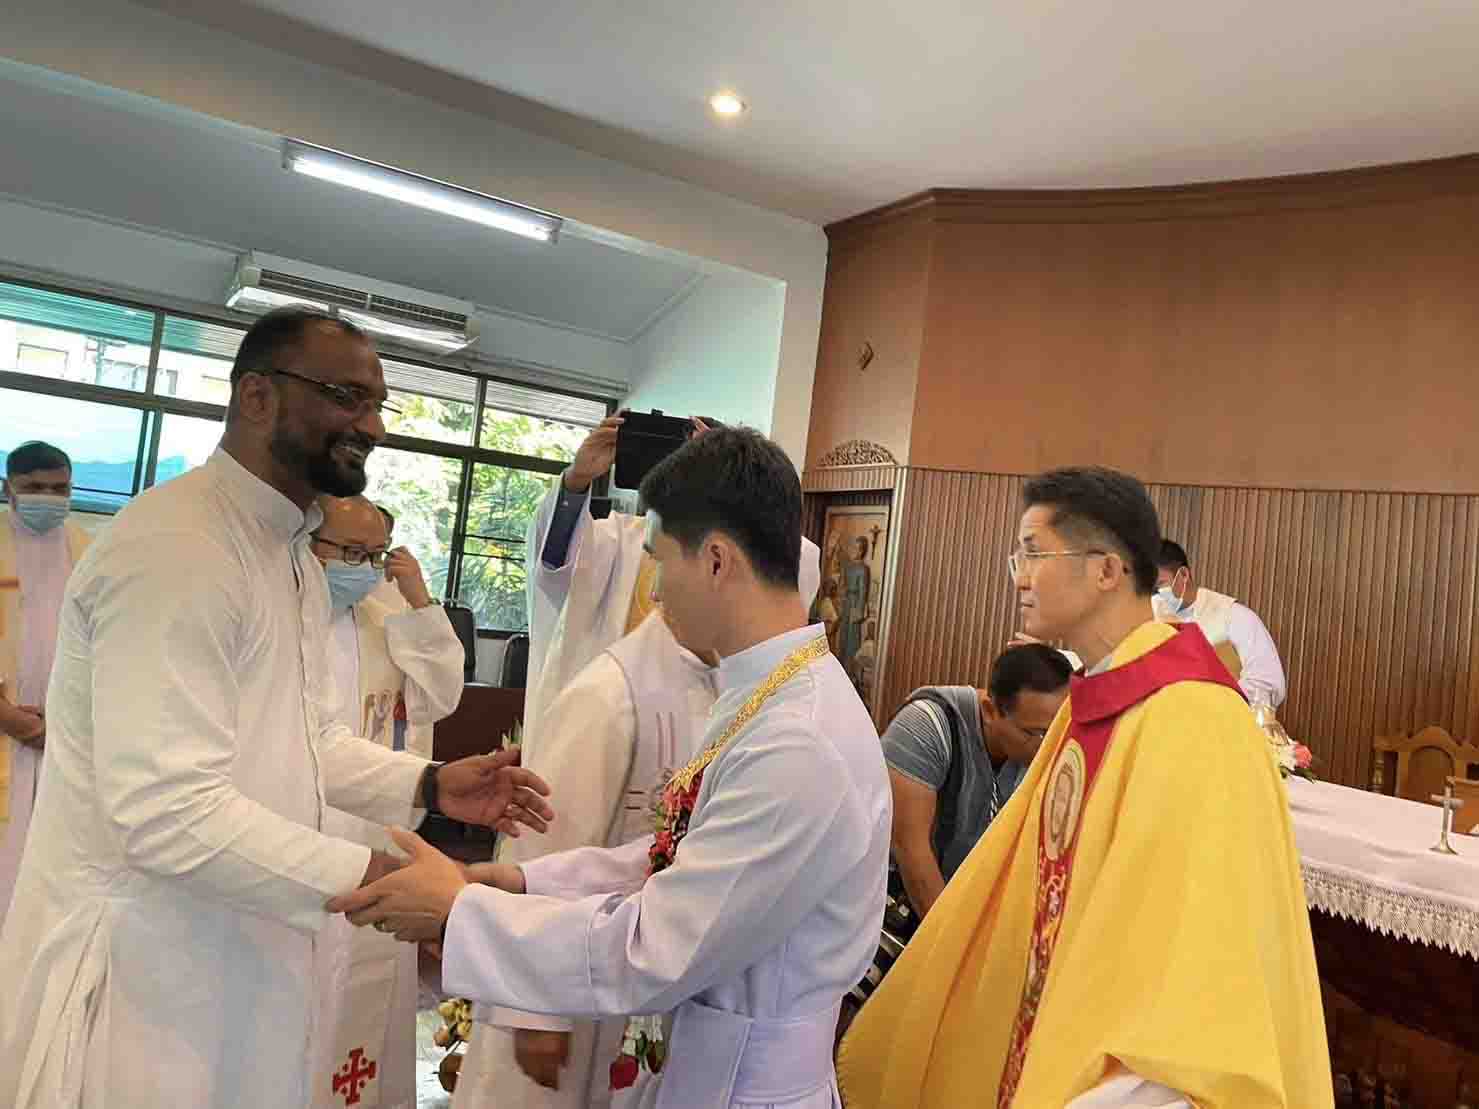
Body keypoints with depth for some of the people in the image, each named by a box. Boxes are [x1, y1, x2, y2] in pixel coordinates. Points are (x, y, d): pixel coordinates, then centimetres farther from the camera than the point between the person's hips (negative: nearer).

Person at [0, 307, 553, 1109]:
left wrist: (429, 786, -1)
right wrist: (371, 880, -26)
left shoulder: (291, 554, 11)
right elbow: (167, 813, -28)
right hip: (145, 968, -9)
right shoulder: (174, 548, -23)